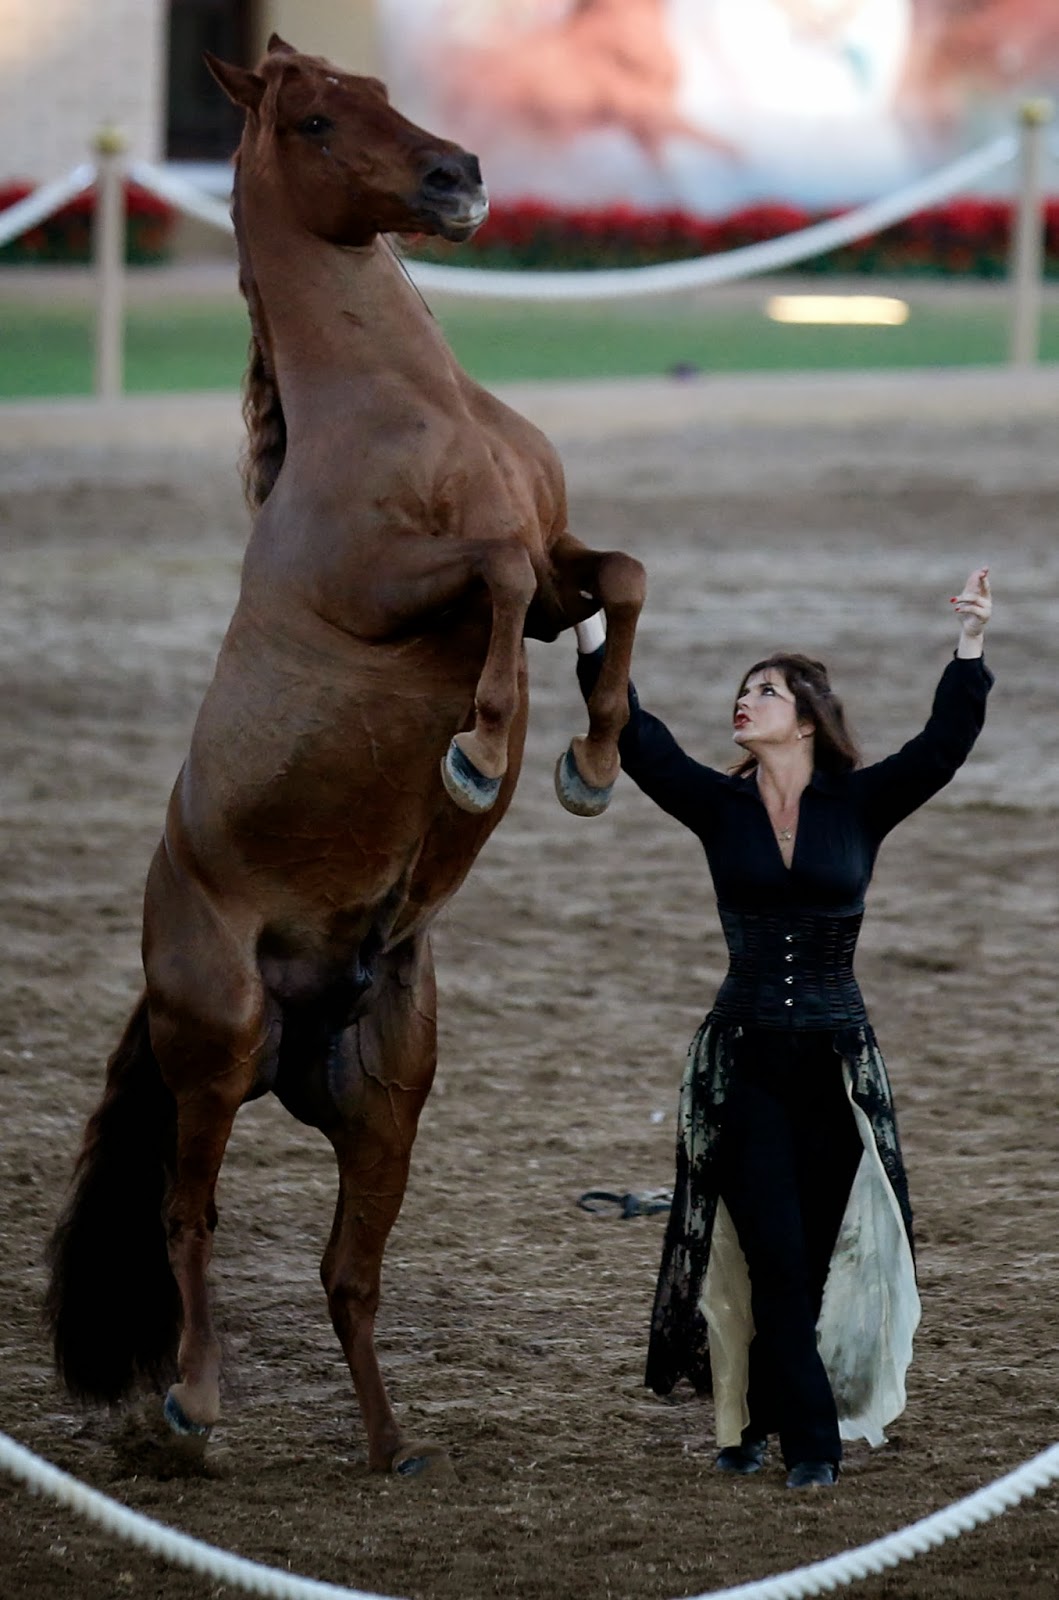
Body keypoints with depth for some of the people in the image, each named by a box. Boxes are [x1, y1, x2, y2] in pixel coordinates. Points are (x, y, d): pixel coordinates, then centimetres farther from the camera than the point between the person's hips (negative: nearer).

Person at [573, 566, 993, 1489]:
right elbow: (633, 737, -4)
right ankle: (808, 1438, -5)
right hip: (745, 1062, 0)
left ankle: (759, 1419, 16)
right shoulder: (720, 808, 4)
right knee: (773, 1256, -8)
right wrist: (590, 631, -11)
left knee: (815, 1256, 3)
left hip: (836, 1061, 0)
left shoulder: (859, 806, 1)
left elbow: (943, 747, -11)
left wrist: (970, 650, -23)